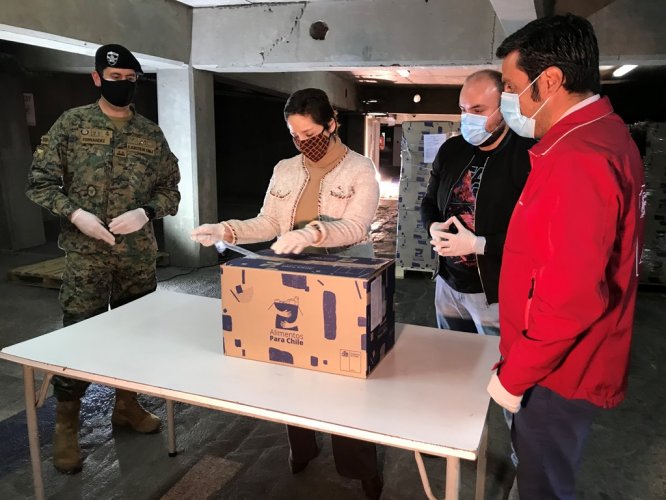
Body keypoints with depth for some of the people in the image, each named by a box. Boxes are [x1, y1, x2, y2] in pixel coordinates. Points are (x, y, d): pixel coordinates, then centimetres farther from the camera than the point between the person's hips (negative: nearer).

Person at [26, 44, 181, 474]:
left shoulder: (151, 134, 7)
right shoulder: (71, 124, 1)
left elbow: (170, 190, 8)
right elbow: (41, 182, 1)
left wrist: (145, 212, -11)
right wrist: (75, 214, -15)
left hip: (139, 255, 3)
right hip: (86, 255, -3)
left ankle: (127, 406, 33)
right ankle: (66, 427, 19)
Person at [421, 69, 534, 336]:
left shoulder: (529, 158, -17)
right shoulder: (451, 150, 5)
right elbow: (429, 201, 16)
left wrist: (478, 244, -23)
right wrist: (434, 227, -6)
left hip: (497, 294, -6)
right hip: (448, 284, 7)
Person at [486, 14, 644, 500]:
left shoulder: (578, 158, -26)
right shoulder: (604, 134, 8)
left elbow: (571, 295, -30)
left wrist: (514, 374, -18)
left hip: (557, 372, -9)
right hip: (564, 361, 9)